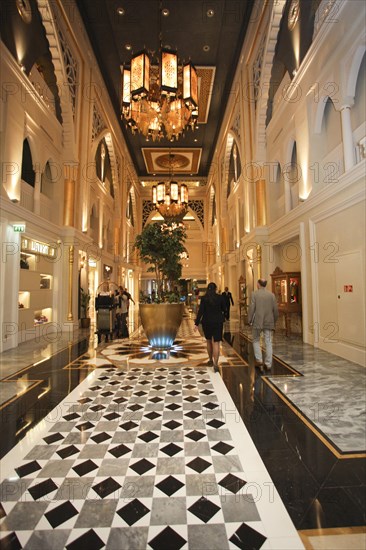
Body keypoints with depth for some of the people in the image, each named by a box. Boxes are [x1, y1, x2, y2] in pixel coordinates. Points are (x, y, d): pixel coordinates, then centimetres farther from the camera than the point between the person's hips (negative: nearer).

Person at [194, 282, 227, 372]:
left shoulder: (204, 298, -7)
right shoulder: (220, 297, -5)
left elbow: (200, 311, -10)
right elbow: (224, 309, 4)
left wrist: (196, 323, -9)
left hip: (207, 322, 1)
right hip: (218, 322, -1)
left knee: (209, 341, 19)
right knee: (216, 343, -1)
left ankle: (210, 360, 31)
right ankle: (215, 364, -10)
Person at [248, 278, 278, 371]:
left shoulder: (254, 294, -6)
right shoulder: (271, 295, 3)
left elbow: (251, 308, -10)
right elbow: (275, 309, 5)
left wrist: (249, 320, 0)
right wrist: (274, 321, 17)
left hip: (257, 322, -2)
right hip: (269, 323, 3)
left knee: (256, 340, 15)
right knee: (268, 343, 8)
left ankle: (259, 360, 8)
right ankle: (268, 364, 12)